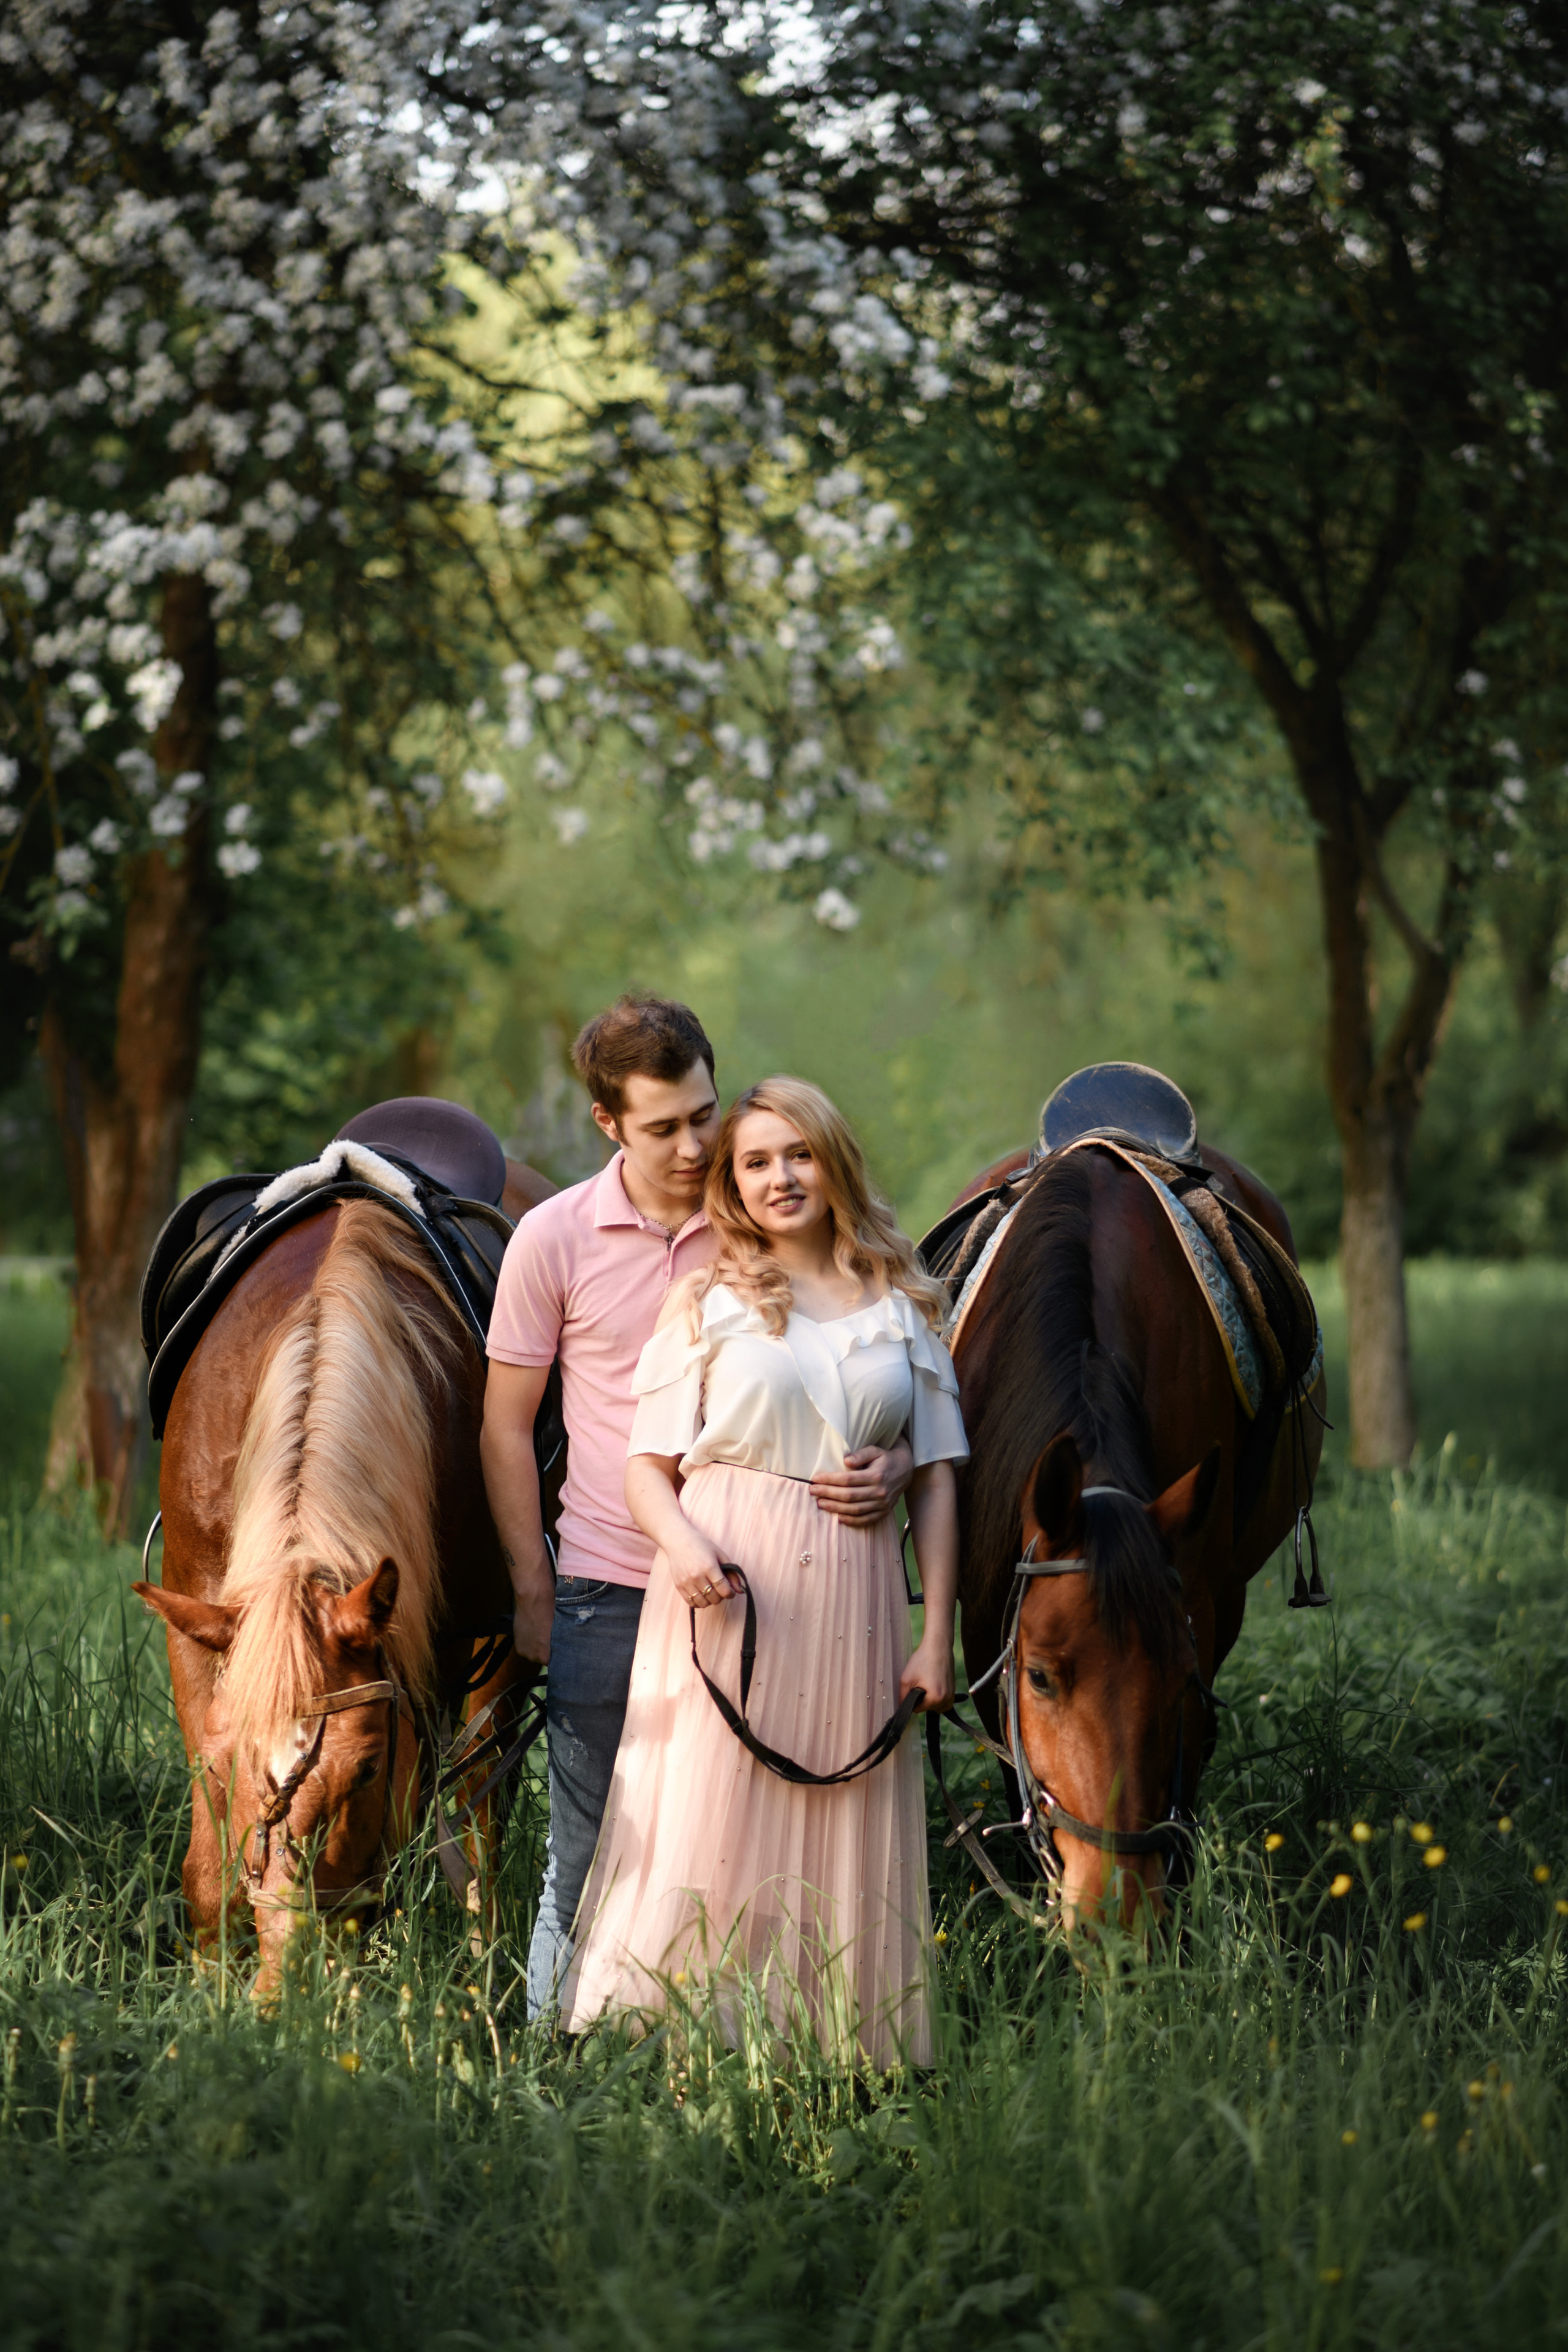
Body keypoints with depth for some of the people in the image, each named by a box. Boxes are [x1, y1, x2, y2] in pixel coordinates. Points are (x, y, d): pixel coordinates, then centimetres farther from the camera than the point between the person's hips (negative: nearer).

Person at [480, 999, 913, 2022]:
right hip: (609, 1592, 0)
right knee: (590, 1859, 6)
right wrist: (533, 1593, 3)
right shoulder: (555, 1237, -1)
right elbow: (508, 1422, 5)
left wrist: (894, 1462, -17)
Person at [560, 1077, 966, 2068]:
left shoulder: (902, 1306, 12)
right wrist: (683, 1543, -18)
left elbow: (938, 1477, 10)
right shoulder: (709, 1301, 7)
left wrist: (938, 1637, 3)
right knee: (705, 1830, -5)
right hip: (725, 1587, -2)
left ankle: (836, 2061, 10)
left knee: (841, 1847, 3)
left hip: (852, 1601, 2)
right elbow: (649, 1466, 4)